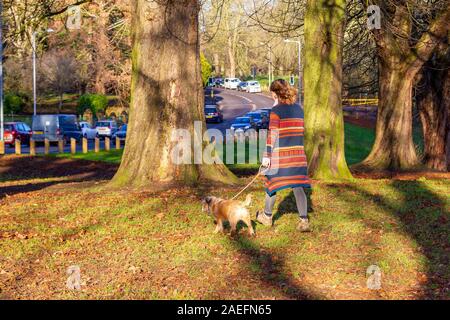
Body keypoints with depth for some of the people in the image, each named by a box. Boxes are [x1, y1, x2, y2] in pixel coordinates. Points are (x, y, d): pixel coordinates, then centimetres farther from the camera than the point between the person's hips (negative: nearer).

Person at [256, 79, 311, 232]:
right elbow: (300, 131, 12)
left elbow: (272, 134, -13)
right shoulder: (298, 108, 8)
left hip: (280, 153, -5)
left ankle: (267, 216, 28)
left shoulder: (276, 110, -10)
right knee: (298, 186, 5)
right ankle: (304, 221, -4)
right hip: (297, 153, 5)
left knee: (272, 183, 13)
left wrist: (267, 155, -11)